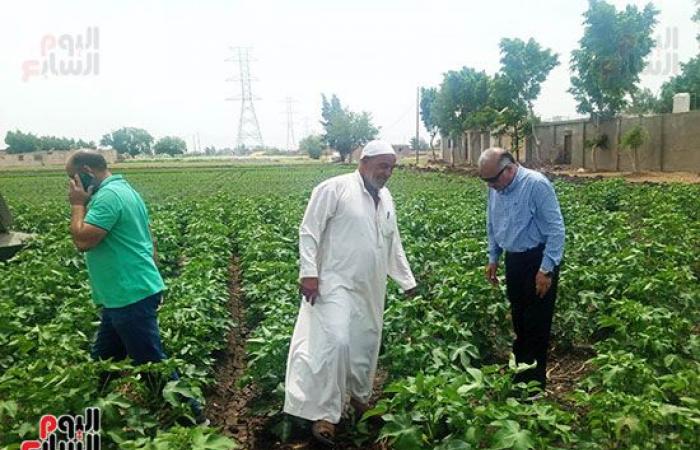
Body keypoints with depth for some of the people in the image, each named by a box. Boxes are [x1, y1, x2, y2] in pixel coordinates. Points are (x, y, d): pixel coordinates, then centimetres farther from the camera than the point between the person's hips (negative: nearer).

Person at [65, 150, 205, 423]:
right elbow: (150, 240, 18)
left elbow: (83, 241, -23)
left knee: (152, 363, -1)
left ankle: (192, 416, 11)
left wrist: (78, 204, -10)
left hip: (132, 297, -11)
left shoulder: (108, 195, -18)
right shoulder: (122, 189, 14)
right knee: (102, 359, 22)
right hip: (126, 296, 11)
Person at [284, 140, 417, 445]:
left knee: (366, 344, 14)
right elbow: (309, 231, -11)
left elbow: (394, 245, 22)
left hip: (371, 288, 7)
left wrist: (407, 281, 22)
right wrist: (309, 273, -19)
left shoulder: (386, 199, 14)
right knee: (335, 343, -17)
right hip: (335, 283, -7)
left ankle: (359, 396, 37)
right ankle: (325, 414, -4)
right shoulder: (334, 189, -9)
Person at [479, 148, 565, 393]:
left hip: (538, 261, -7)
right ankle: (520, 377, 29)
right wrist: (493, 258, 15)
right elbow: (492, 226, 17)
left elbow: (556, 229, -18)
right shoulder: (496, 189, 3)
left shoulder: (536, 184, -19)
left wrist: (546, 269, -19)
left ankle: (534, 384, 14)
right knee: (519, 320, 16)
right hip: (513, 260, 7)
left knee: (537, 326, 1)